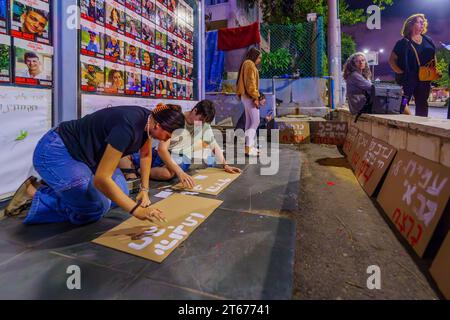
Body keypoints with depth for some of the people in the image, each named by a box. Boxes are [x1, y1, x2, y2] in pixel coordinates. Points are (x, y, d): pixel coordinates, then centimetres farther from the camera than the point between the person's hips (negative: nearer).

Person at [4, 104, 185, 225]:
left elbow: (145, 154, 9)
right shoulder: (128, 127, -35)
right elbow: (101, 179, -35)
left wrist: (144, 190, 5)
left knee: (120, 195, 1)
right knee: (96, 209, -16)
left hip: (83, 152, 9)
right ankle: (34, 193, 4)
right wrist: (136, 210, -33)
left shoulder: (149, 120, -8)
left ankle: (56, 187, 15)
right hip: (56, 153, -9)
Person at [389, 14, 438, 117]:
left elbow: (433, 58, 20)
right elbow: (392, 60, -5)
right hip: (407, 80, -5)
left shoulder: (428, 41, 12)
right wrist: (401, 72, -13)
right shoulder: (403, 42, -4)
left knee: (422, 106, 11)